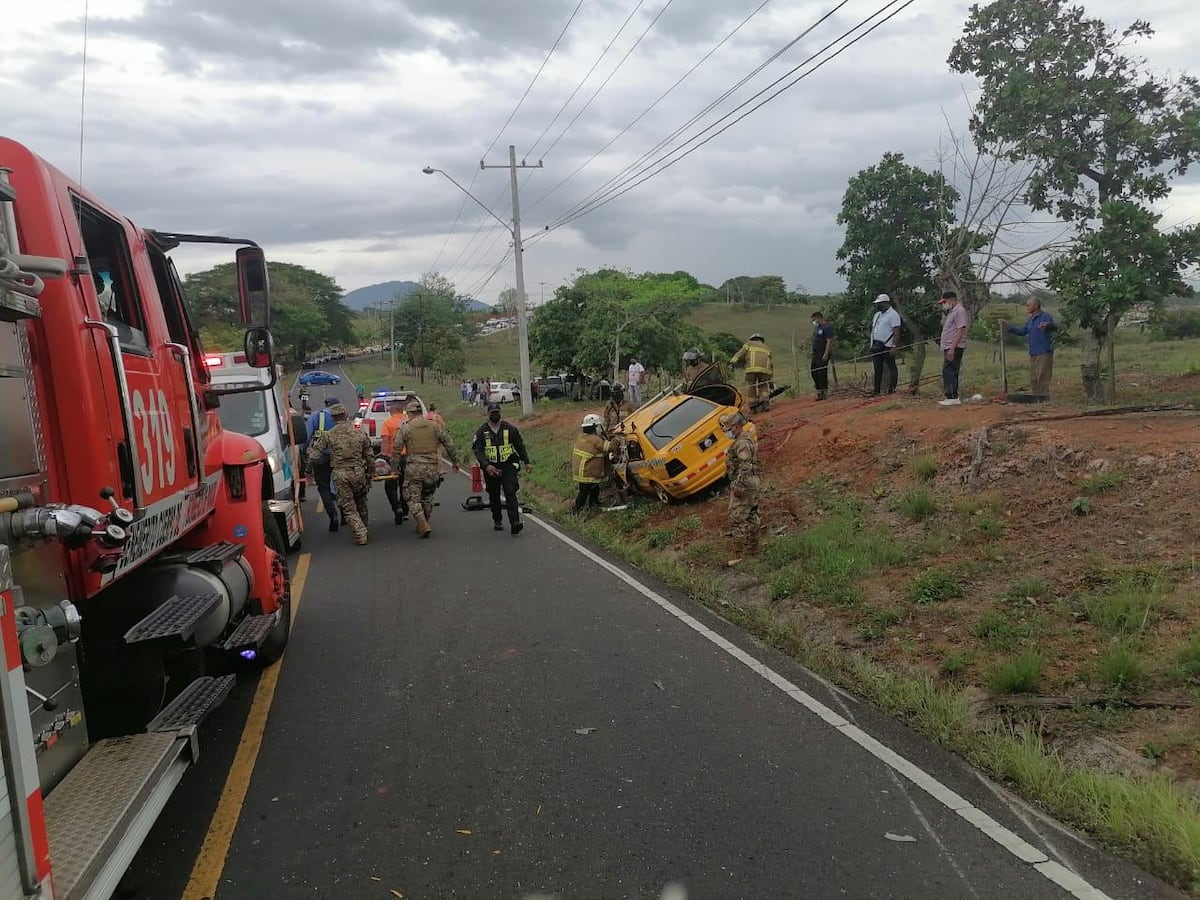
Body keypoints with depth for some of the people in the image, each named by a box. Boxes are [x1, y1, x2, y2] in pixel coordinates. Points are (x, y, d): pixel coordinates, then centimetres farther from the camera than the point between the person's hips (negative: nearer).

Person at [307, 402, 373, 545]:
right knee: (360, 503, 21)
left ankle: (360, 533, -6)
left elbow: (315, 454, -3)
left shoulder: (328, 435, -2)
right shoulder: (359, 434, 6)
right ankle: (364, 527, 31)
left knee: (348, 507, 4)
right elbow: (370, 456, 10)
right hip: (358, 472, 2)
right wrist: (371, 473, 22)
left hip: (340, 474, -2)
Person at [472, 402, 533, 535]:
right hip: (490, 468, 2)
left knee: (510, 492, -15)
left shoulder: (510, 429, 2)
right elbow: (477, 450, -8)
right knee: (494, 496, 12)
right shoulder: (482, 431, 0)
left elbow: (520, 446, 13)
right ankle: (497, 521, 30)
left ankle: (515, 522, -22)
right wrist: (486, 465, -23)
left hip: (508, 465, -1)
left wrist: (527, 462, 14)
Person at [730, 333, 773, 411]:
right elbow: (771, 365, 31)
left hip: (752, 368, -2)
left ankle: (753, 407, 3)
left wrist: (733, 361, -9)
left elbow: (741, 352, 4)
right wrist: (770, 379, 33)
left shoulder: (749, 344, 24)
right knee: (764, 387, 13)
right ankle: (765, 401, -9)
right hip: (765, 369, 2)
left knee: (751, 387, 5)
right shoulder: (767, 348, 33)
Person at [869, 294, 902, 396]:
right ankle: (876, 390, 12)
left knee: (891, 367, -3)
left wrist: (895, 346, -22)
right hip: (876, 346, 8)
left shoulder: (893, 314, -7)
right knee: (877, 369, 9)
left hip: (887, 346, -8)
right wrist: (872, 345, 13)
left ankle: (892, 389, -1)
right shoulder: (877, 314, 19)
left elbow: (896, 332, -14)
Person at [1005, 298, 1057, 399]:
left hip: (1044, 353, -9)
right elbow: (1022, 331, 27)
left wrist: (1048, 325, -48)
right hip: (1033, 353, 9)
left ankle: (1044, 398, -7)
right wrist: (1008, 328, 23)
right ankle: (1035, 397, 19)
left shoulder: (1045, 316, -9)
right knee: (1033, 378, 12)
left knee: (1042, 376, -9)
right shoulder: (1031, 319, 19)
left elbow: (1055, 326, -25)